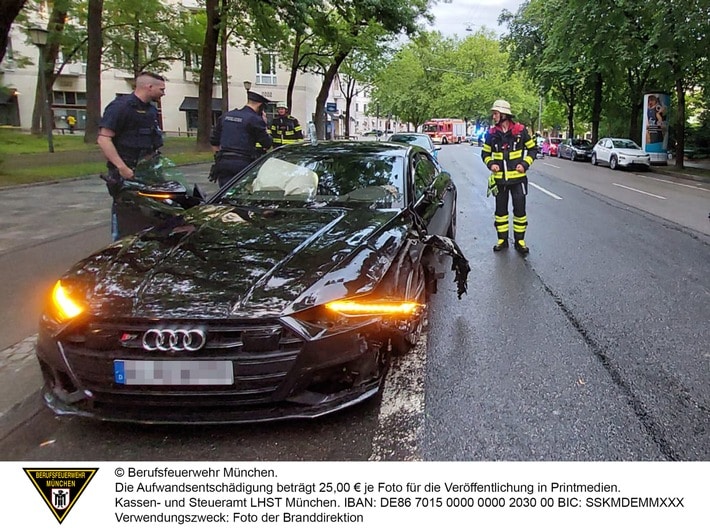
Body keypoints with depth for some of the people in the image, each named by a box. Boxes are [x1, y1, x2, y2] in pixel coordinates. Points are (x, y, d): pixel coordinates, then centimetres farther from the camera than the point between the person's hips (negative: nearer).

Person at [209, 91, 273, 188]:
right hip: (243, 164, -5)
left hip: (223, 163, 5)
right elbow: (267, 144, -2)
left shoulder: (226, 116, 15)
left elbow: (214, 141, 19)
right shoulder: (255, 119, -6)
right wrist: (264, 124, 10)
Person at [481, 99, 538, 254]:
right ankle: (502, 239, 22)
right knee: (500, 209, 9)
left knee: (520, 209, 3)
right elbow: (485, 153, 12)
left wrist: (525, 163, -8)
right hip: (499, 179, 2)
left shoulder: (520, 130, -6)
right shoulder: (491, 133, 0)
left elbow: (532, 149, 5)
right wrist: (490, 164, -7)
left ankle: (519, 240, 14)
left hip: (517, 177, -2)